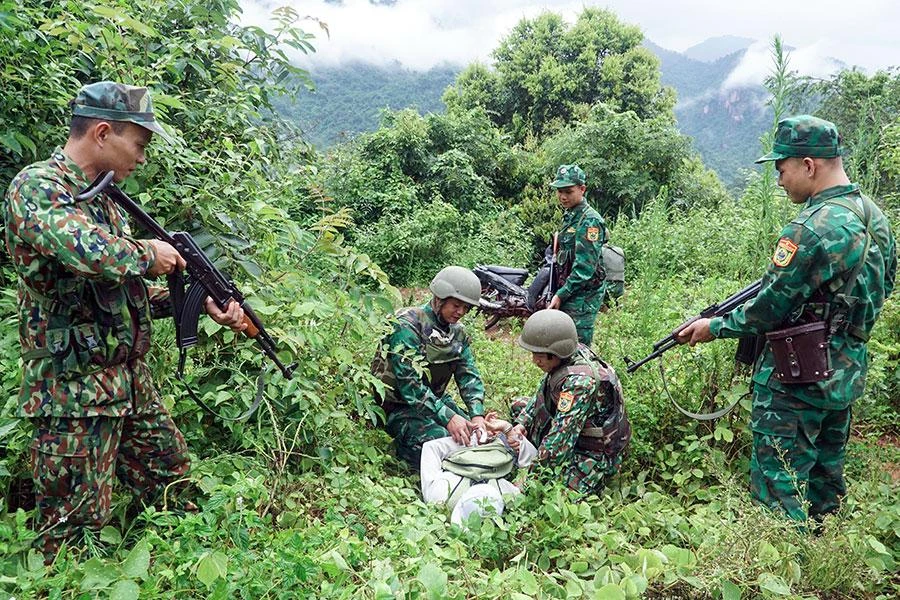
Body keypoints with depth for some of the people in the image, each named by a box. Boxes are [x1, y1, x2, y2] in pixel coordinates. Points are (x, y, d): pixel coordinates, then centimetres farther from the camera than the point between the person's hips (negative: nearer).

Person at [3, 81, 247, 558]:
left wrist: (202, 301, 5)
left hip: (130, 379, 9)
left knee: (173, 475, 20)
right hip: (74, 391, -9)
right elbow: (91, 254, -37)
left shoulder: (101, 199, 12)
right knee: (74, 531, 3)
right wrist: (148, 253, -17)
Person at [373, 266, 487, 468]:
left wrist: (477, 415, -22)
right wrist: (447, 417, -35)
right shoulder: (406, 324, -20)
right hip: (398, 405, -7)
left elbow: (469, 375, -2)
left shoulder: (457, 332, 4)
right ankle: (404, 446, -1)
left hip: (435, 399, 7)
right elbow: (408, 382, -27)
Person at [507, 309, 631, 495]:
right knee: (519, 406, 11)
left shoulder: (580, 381, -36)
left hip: (596, 456, -9)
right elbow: (542, 394, 6)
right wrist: (521, 424, -7)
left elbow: (558, 441, -35)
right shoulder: (568, 354, -10)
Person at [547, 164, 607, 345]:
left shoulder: (589, 221, -15)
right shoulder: (569, 216, 14)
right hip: (568, 295, 9)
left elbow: (585, 267, -21)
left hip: (582, 298, -9)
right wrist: (556, 293, 15)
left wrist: (561, 295, -18)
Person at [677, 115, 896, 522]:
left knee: (778, 489, 1)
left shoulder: (813, 228, -23)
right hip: (847, 374, 10)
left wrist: (714, 327, -5)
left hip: (796, 378, -9)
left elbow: (771, 307, -19)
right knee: (825, 478, 22)